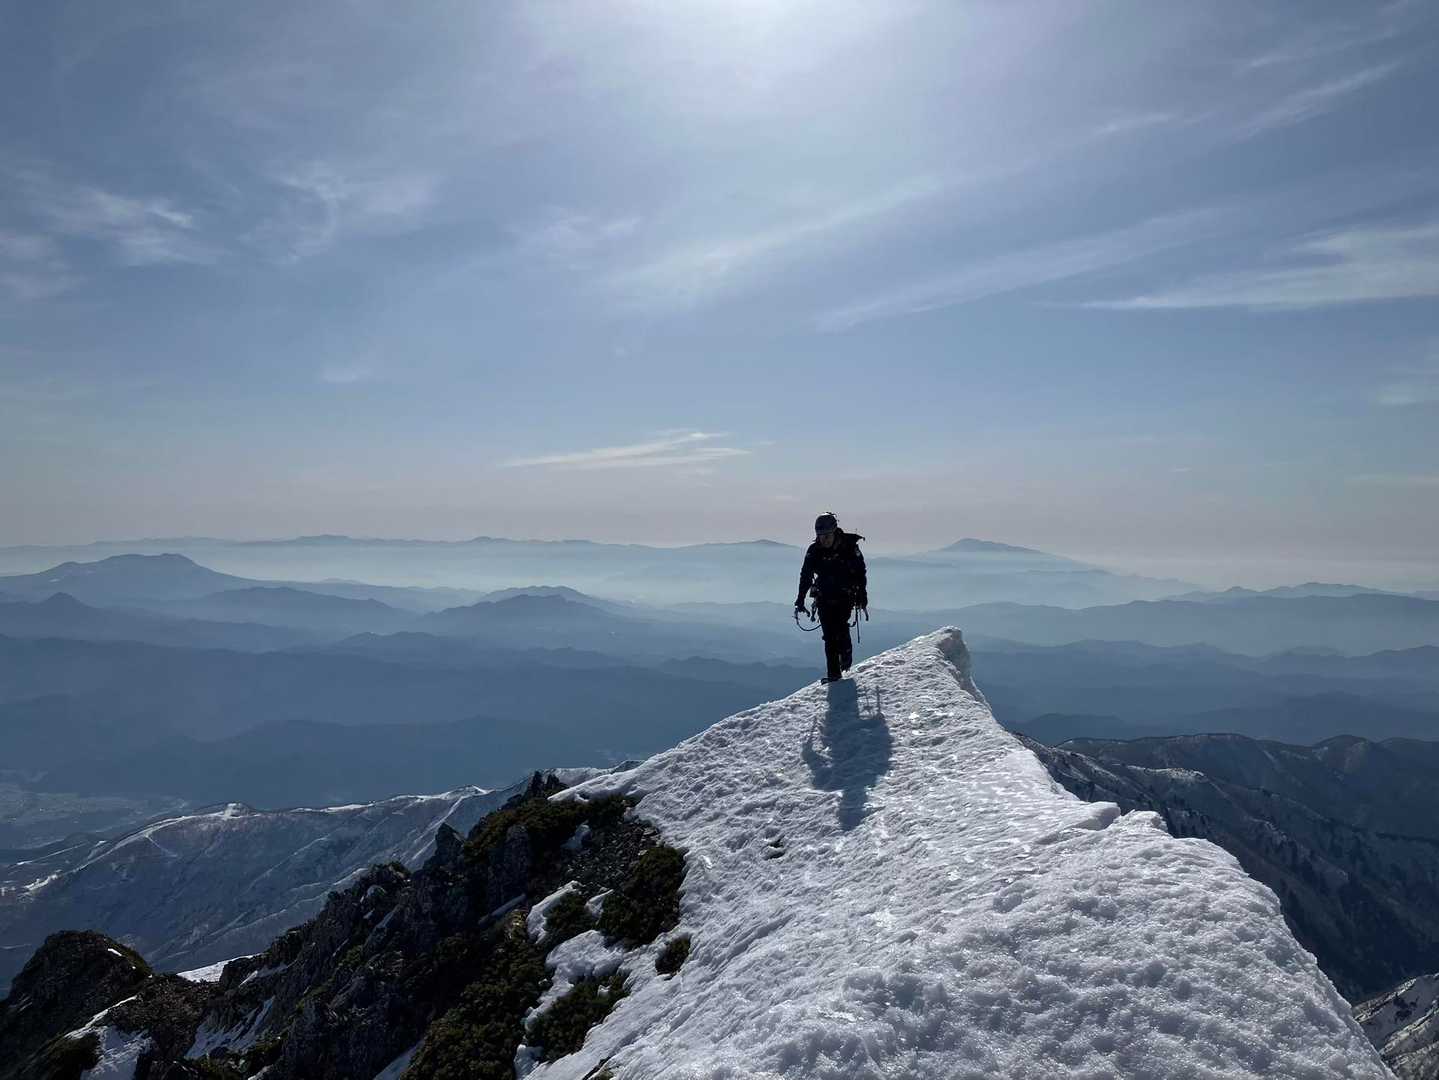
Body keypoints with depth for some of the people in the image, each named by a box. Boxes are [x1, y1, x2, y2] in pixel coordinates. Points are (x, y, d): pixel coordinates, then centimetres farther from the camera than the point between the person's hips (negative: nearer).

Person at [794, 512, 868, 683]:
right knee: (829, 635, -4)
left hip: (845, 597, -2)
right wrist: (800, 601, 0)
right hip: (824, 598, 2)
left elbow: (860, 574, -2)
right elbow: (805, 576, 3)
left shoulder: (850, 547, -9)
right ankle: (833, 673, 3)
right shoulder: (814, 551, -4)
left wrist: (863, 599, -5)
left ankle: (846, 652, 14)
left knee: (840, 627, -18)